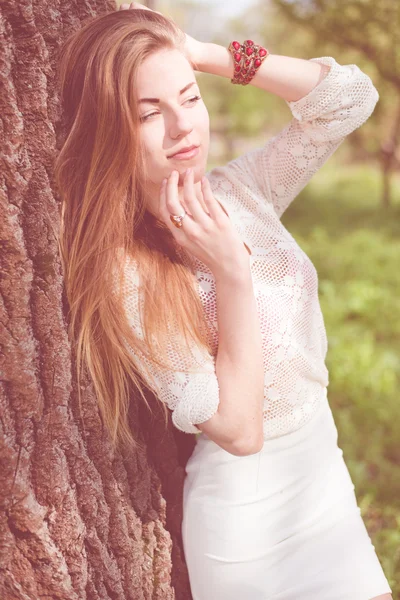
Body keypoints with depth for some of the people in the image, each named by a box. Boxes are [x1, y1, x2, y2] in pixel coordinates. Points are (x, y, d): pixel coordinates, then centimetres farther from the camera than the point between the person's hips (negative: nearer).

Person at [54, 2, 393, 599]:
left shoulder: (237, 190, -5)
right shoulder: (126, 275, -23)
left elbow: (350, 96, -10)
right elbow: (238, 431, -23)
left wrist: (199, 52, -14)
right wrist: (233, 276, -27)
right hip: (248, 515, -5)